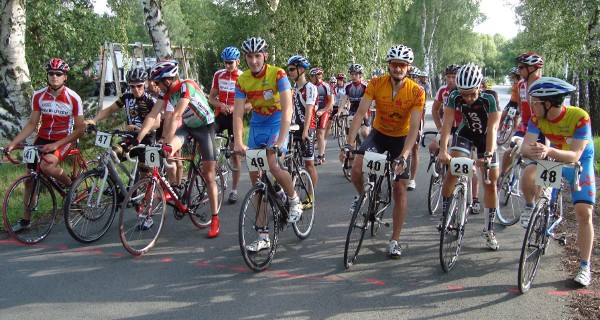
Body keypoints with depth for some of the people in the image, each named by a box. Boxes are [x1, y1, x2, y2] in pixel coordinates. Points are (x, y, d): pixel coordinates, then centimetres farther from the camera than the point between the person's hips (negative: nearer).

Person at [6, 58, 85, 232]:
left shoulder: (73, 98, -16)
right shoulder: (38, 96, -5)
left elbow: (80, 129, -13)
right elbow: (32, 123, 0)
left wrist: (56, 145, -21)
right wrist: (13, 143, -11)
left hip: (64, 139, -4)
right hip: (42, 138, 4)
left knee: (47, 166, -33)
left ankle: (70, 184, -1)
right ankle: (25, 219, 19)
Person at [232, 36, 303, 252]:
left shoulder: (277, 74, -20)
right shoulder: (242, 80, -9)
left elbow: (287, 109, -29)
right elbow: (238, 114, -14)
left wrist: (280, 141, -39)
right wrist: (238, 142, -30)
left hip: (277, 123, -4)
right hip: (257, 125, 5)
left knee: (273, 166, -29)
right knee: (255, 177, 0)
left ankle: (294, 200, 4)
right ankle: (263, 236, 6)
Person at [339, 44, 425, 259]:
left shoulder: (417, 92, -22)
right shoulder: (376, 84, -19)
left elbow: (414, 127, -27)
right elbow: (360, 113, -24)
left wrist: (404, 156, -39)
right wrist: (349, 144, -35)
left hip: (401, 139, -1)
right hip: (378, 134, 1)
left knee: (399, 190, -2)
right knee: (356, 170, -24)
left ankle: (395, 240, 10)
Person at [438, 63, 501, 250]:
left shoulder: (489, 99, -32)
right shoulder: (455, 97, -26)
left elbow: (492, 128, -37)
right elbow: (447, 123, -32)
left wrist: (488, 155, -50)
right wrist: (443, 150, -46)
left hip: (485, 136, -1)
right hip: (465, 132, 1)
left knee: (491, 183, -2)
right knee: (452, 172, -18)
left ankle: (488, 229, 10)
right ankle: (445, 216, -2)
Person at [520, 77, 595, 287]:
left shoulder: (579, 117, -31)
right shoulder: (537, 118, -20)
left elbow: (575, 155, -36)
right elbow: (525, 146, -26)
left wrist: (549, 151, -54)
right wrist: (534, 151, -51)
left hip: (579, 162, -3)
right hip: (552, 158, 3)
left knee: (584, 213, -12)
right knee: (527, 175, -28)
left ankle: (585, 266, -1)